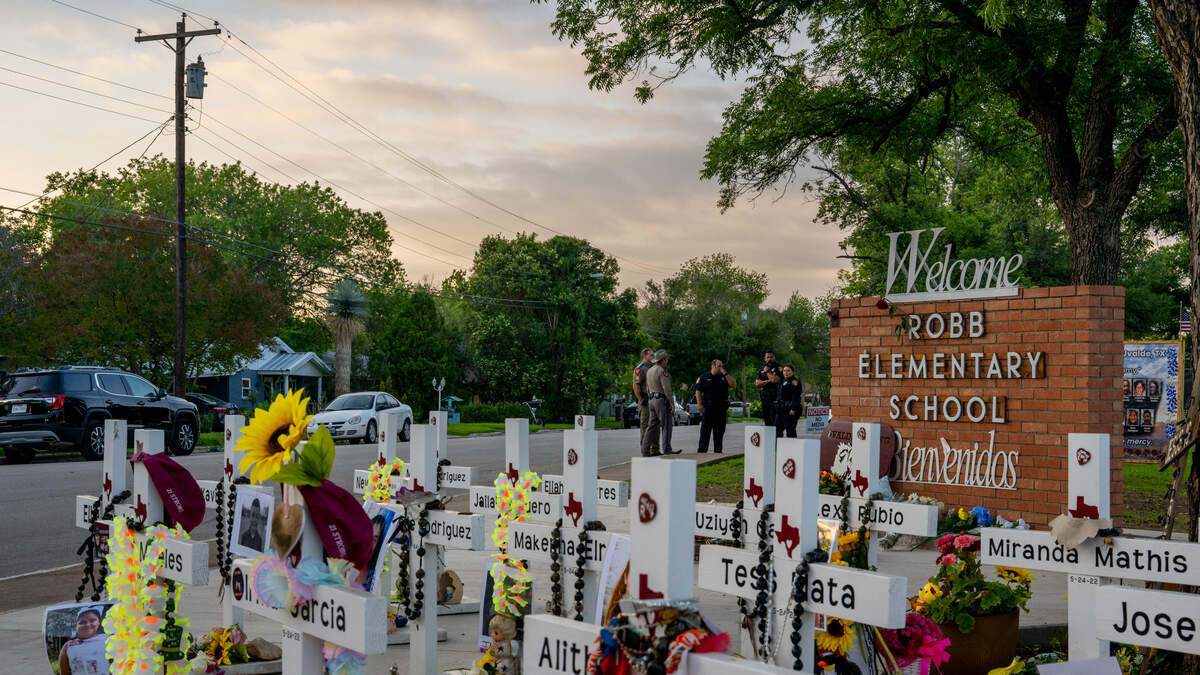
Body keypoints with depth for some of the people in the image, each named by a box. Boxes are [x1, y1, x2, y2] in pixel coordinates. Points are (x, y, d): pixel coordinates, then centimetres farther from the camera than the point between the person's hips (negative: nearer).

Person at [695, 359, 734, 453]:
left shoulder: (724, 377, 14)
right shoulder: (704, 377, 4)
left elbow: (732, 384, -2)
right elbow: (698, 392, 0)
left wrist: (724, 373, -4)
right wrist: (700, 405, -11)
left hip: (721, 409, 4)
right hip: (708, 408, -4)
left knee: (719, 431, 7)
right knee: (705, 431, -4)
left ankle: (718, 452, 13)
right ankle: (702, 451, -3)